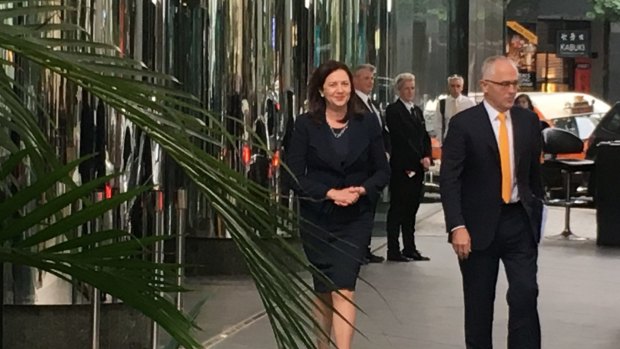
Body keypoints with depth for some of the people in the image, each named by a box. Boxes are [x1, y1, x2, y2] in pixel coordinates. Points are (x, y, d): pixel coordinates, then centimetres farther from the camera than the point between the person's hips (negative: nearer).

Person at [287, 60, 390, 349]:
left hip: (355, 219, -1)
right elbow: (295, 175, -6)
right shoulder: (306, 124, -3)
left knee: (344, 290, -13)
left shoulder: (367, 123, 1)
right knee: (323, 291, 12)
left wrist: (361, 190, -14)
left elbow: (383, 171, 4)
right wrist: (330, 193, -17)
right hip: (317, 219, 1)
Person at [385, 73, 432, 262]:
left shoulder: (417, 110, 18)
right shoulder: (393, 110, -6)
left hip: (418, 167, 7)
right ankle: (393, 251, 0)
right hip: (401, 167, -7)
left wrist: (427, 157, -2)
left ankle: (410, 249, 15)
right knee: (397, 209, -3)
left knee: (411, 209, 10)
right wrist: (419, 159, -13)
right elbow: (401, 138, -13)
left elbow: (425, 136, 16)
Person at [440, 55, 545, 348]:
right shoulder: (463, 124, -7)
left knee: (525, 295, -7)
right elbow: (449, 179, -10)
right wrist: (457, 226, -18)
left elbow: (534, 172, 14)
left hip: (519, 222, 2)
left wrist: (536, 212, 12)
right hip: (480, 225, -2)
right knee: (479, 302, 8)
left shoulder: (528, 121, 6)